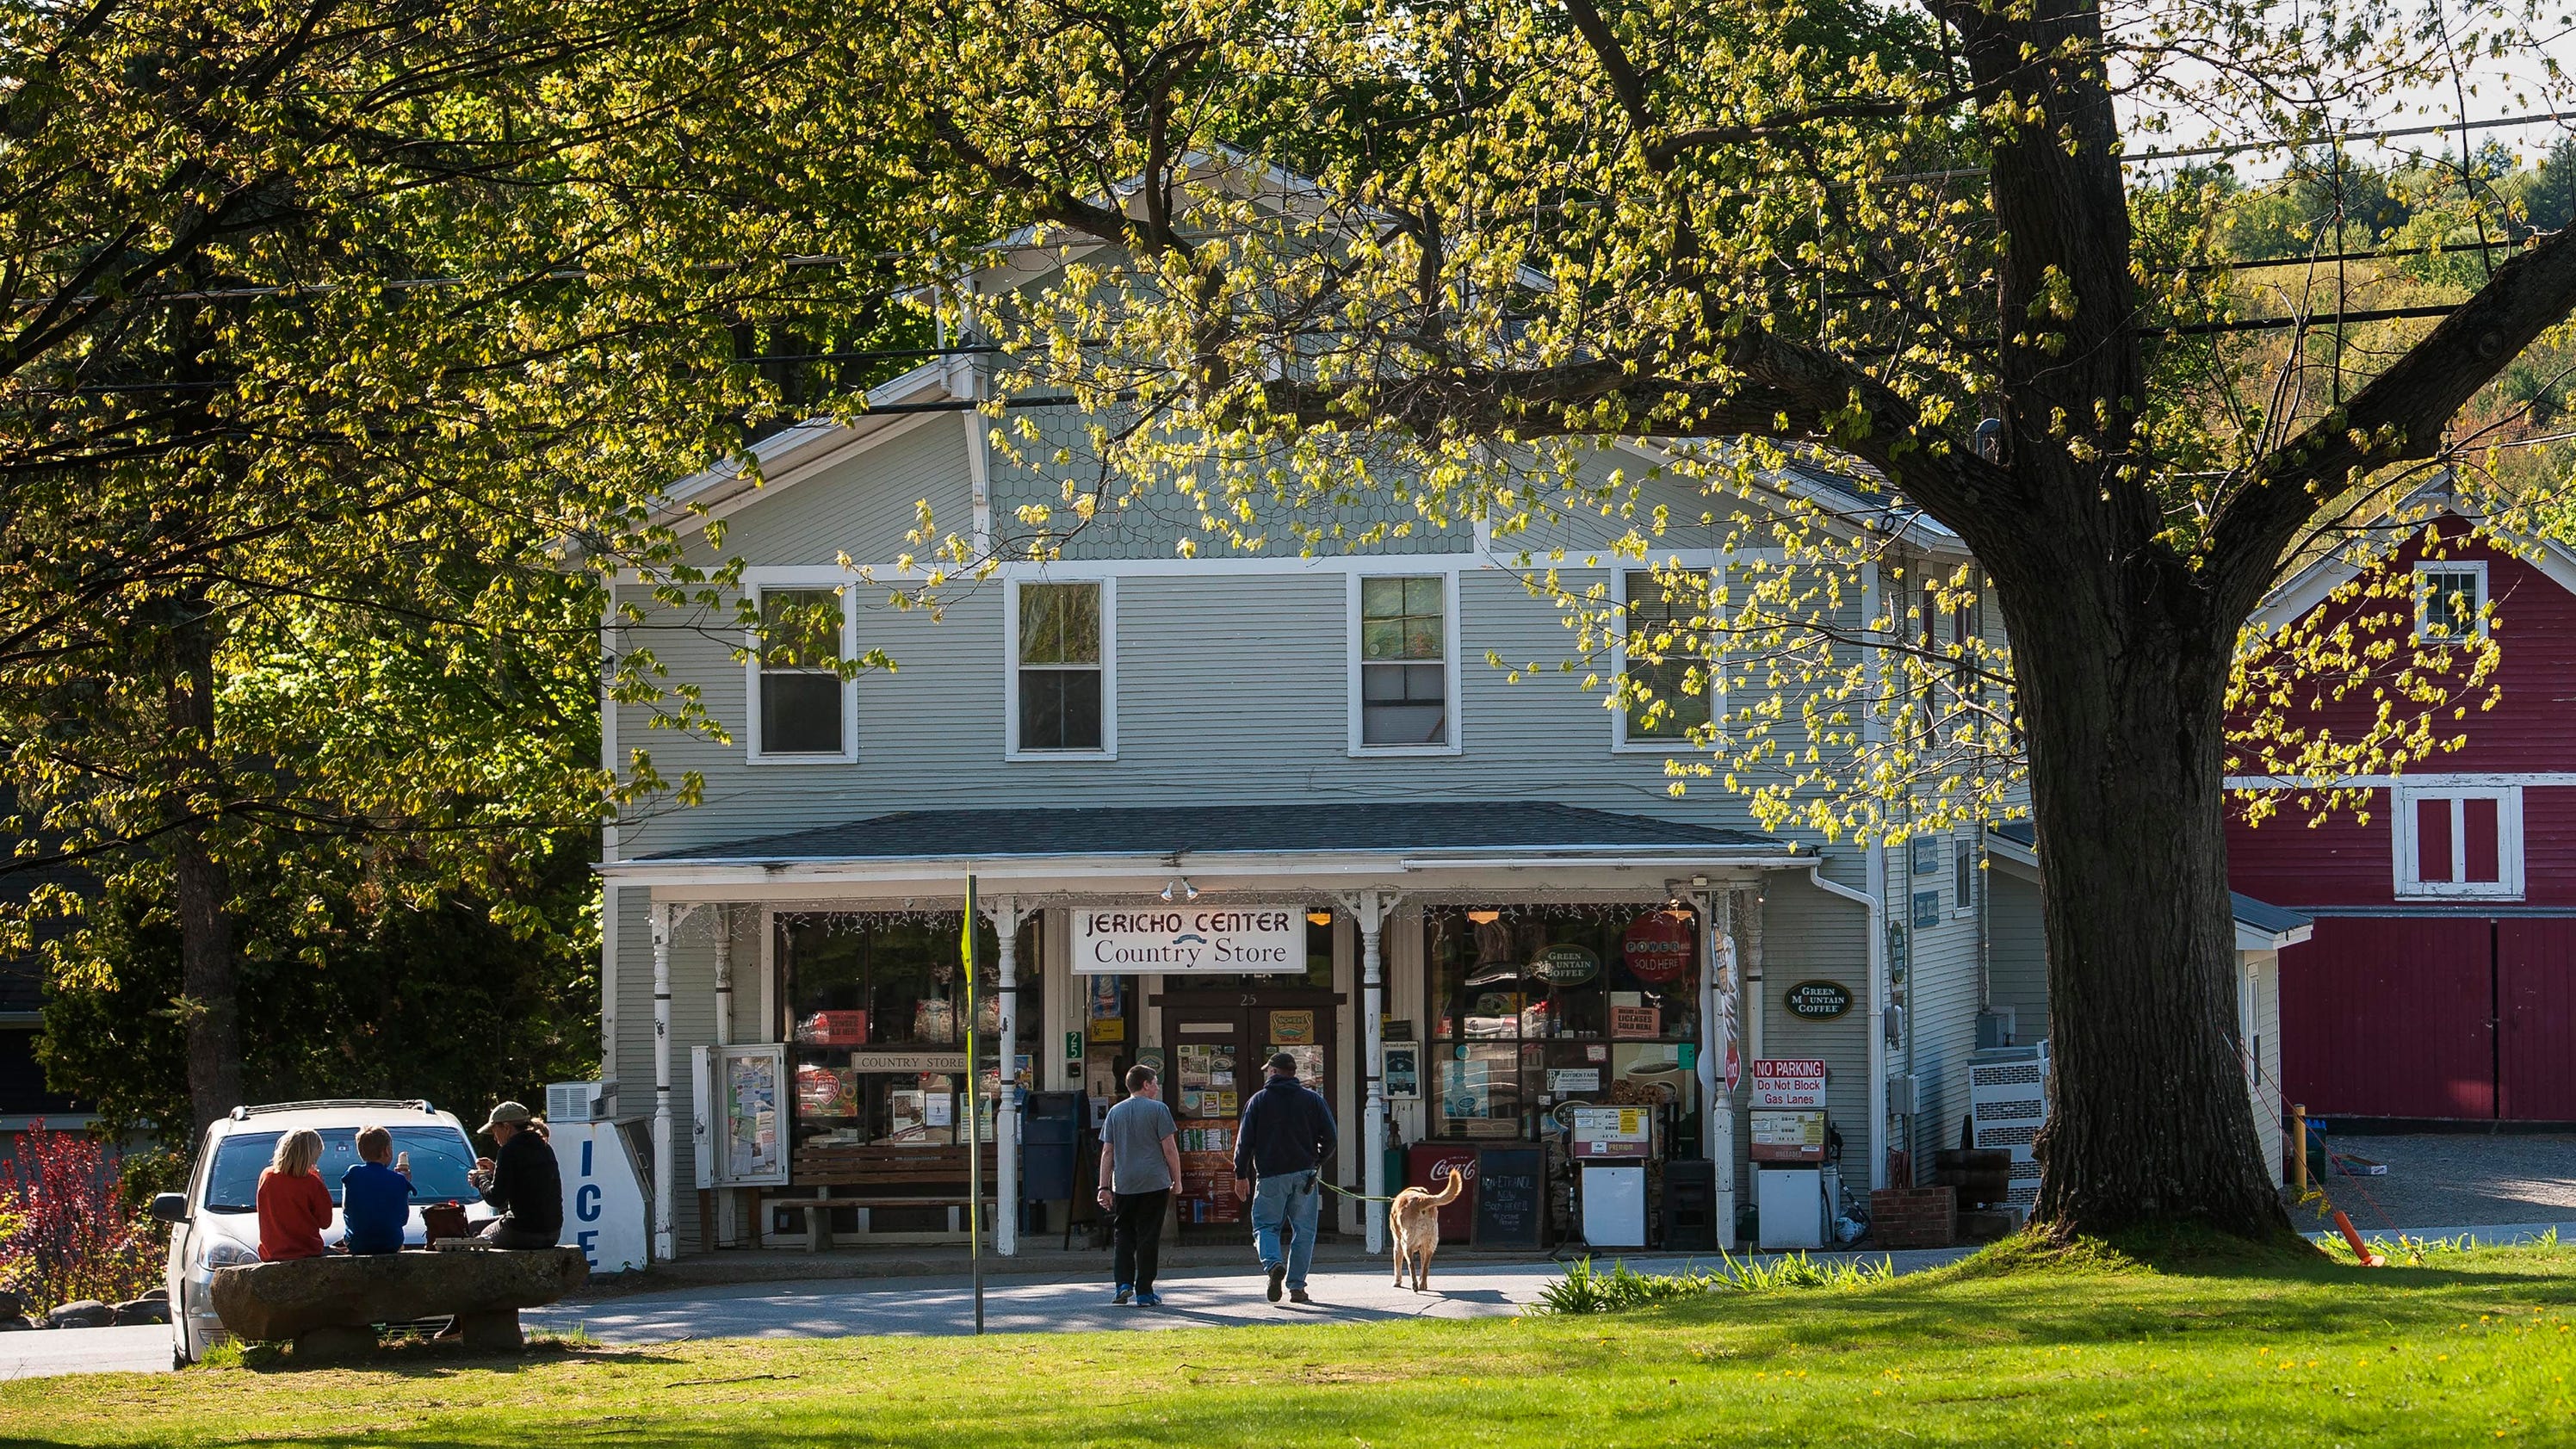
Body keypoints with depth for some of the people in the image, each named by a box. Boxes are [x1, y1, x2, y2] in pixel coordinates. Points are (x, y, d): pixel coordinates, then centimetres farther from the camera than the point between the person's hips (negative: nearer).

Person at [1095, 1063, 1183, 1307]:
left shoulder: (1115, 1113, 9)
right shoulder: (1158, 1109, -3)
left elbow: (1107, 1152, 6)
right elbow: (1170, 1149, -6)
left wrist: (1104, 1187, 7)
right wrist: (1176, 1180, 4)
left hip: (1123, 1186, 3)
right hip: (1154, 1184, -3)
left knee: (1124, 1236, 12)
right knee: (1148, 1237, 1)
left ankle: (1124, 1284, -2)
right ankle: (1144, 1293, 2)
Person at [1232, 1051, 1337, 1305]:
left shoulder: (1259, 1100, 3)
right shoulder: (1313, 1100, 5)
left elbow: (1245, 1140, 1)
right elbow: (1329, 1137, 3)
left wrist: (1241, 1175, 8)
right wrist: (1318, 1161, 20)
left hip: (1270, 1175, -1)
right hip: (1304, 1174, 1)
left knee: (1265, 1226, 7)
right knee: (1303, 1230, 7)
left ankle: (1273, 1263, -22)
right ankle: (1297, 1286, 3)